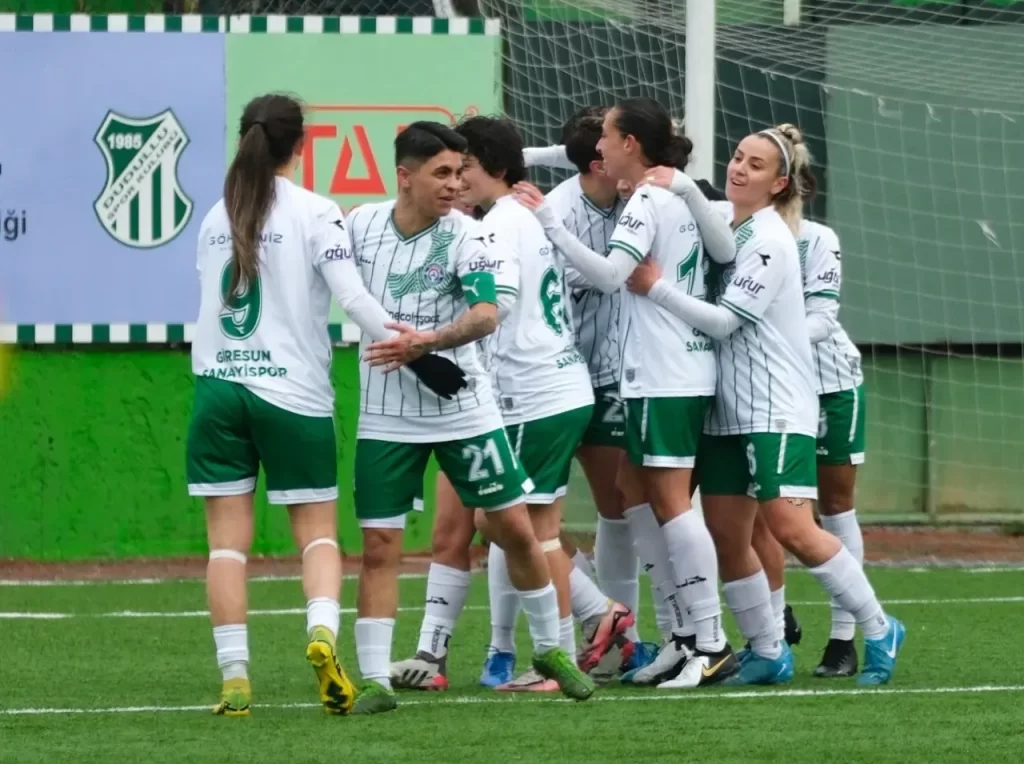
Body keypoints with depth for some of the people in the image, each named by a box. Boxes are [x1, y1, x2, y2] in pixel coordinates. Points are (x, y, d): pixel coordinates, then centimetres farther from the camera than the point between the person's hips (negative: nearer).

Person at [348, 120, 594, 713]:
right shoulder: (361, 225, -2)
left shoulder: (469, 237, -11)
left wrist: (425, 342, -39)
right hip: (386, 415, 1)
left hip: (464, 410, -1)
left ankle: (552, 649, 23)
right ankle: (375, 681, 3)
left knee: (515, 527, 4)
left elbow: (486, 314, -27)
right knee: (379, 546, -2)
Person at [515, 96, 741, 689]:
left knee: (671, 503, -8)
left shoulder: (648, 202, -13)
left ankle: (711, 645, -9)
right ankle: (686, 634, 12)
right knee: (639, 498, 12)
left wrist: (551, 223, -27)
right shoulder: (681, 198, 13)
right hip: (686, 371, 10)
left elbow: (610, 274, -24)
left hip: (664, 378, -10)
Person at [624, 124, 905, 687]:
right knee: (726, 535, 3)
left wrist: (655, 287, -18)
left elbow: (724, 320, -16)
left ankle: (879, 630, -2)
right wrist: (677, 185, -2)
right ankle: (767, 653, 13)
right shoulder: (730, 228, 12)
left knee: (791, 528, -15)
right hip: (727, 410, 8)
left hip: (777, 408, -8)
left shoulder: (770, 240, -12)